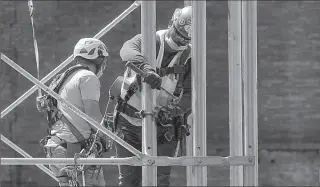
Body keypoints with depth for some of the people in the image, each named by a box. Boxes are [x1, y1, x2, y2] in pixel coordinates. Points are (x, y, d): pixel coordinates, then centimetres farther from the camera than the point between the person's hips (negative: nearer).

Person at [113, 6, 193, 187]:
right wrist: (146, 68, -53)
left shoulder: (189, 57, -4)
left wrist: (173, 111, -30)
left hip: (162, 128, 0)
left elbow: (189, 94, -10)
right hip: (130, 124, 0)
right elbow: (127, 50, -33)